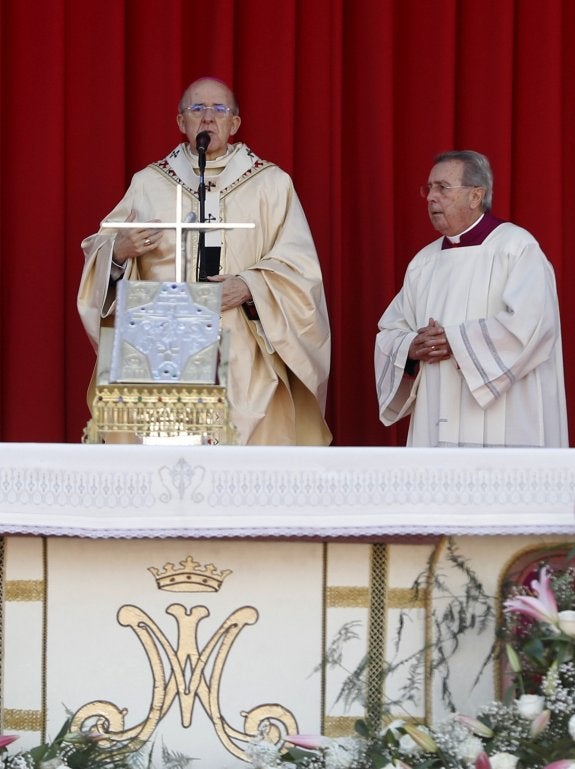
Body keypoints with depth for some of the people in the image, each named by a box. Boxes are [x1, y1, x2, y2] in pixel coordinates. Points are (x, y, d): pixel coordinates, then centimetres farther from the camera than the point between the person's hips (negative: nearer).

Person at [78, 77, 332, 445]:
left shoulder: (272, 183, 9)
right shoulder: (149, 184, 13)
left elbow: (299, 265, 3)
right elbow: (100, 249, 11)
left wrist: (249, 286, -14)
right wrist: (119, 251, -12)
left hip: (246, 359, -1)